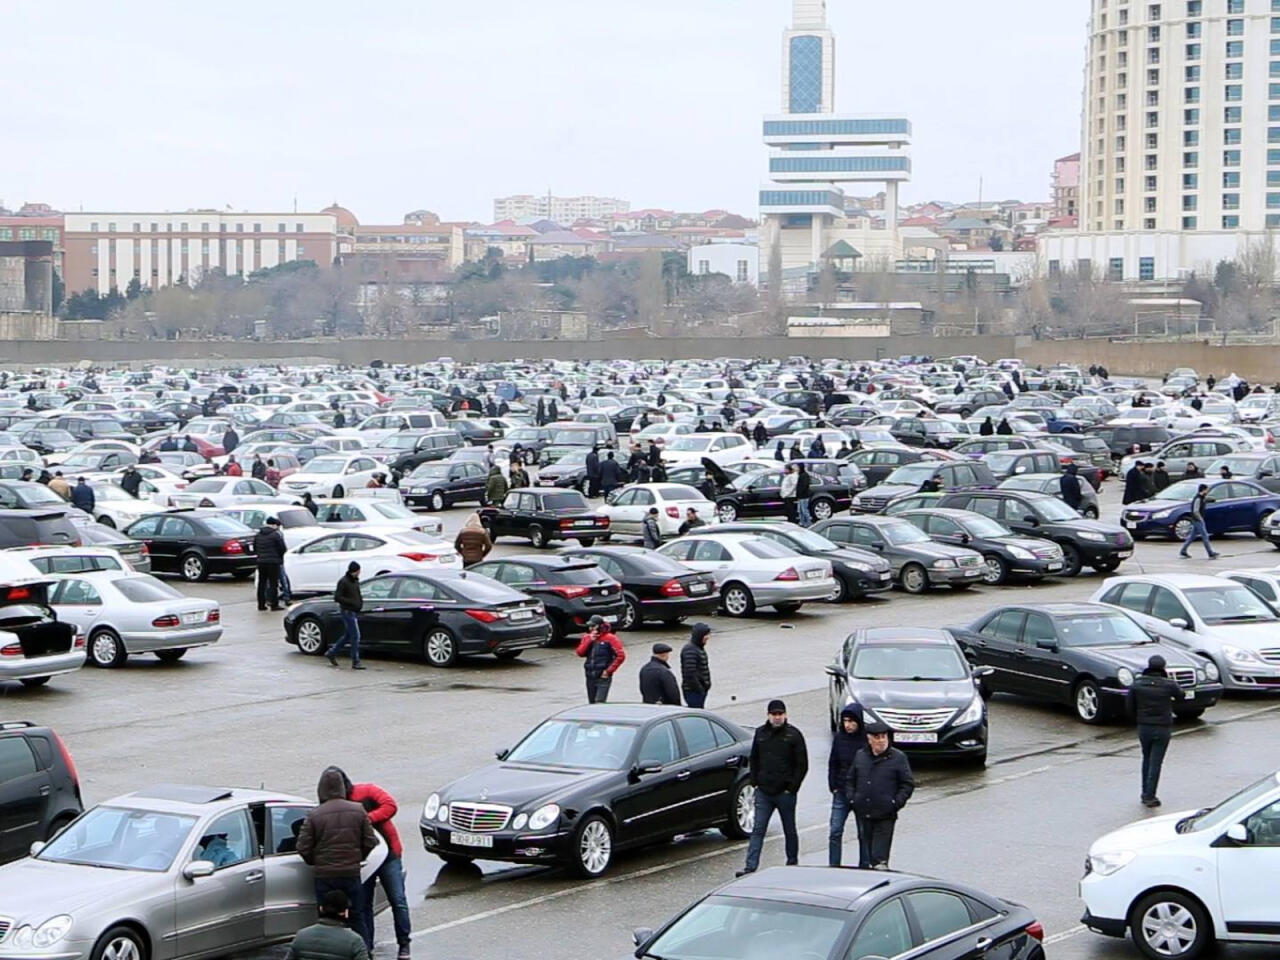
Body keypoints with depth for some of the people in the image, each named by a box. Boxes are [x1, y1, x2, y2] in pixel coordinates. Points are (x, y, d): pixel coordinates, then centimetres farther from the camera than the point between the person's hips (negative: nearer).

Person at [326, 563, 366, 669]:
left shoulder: (355, 581, 12)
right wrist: (351, 602, -23)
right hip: (348, 611, -9)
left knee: (347, 636, 16)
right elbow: (337, 597, -18)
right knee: (355, 636, -9)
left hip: (354, 612, 9)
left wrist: (360, 599, 4)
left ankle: (331, 653, 29)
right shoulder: (343, 582, -14)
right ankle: (355, 662, -5)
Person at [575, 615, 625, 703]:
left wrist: (609, 671, -11)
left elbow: (621, 655, -11)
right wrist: (589, 640, -12)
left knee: (599, 704, -17)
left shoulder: (610, 638, -7)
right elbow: (580, 653, -2)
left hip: (603, 677, -6)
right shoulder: (587, 637, 9)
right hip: (590, 677, 6)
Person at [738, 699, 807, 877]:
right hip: (763, 792, 3)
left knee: (789, 831, 10)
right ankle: (750, 866, -6)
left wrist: (792, 787, -10)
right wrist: (755, 782, 6)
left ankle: (792, 863, 23)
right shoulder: (760, 733, 8)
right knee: (758, 830, -2)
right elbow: (754, 760, 17)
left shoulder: (793, 735, -4)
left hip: (785, 793, -3)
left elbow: (802, 765, -4)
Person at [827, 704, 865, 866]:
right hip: (841, 793, 3)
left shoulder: (867, 739, -9)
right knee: (835, 832, 0)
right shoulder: (839, 738, 3)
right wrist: (833, 787, 3)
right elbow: (833, 764, 11)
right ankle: (833, 867, 6)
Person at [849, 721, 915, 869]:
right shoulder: (860, 756, 10)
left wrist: (897, 802, -10)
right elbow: (851, 781, 20)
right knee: (864, 850, 11)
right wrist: (852, 798, 5)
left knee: (880, 856, -9)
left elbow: (908, 784, 2)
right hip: (863, 813, 4)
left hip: (885, 817, -4)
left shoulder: (898, 758, 0)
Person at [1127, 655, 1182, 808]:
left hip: (1143, 727, 3)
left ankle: (1146, 793, 22)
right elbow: (1180, 697, 8)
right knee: (1155, 762, 1)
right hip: (1162, 728, -3)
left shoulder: (1137, 685, -4)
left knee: (1147, 759, 19)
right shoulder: (1169, 685, -10)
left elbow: (1129, 706, -1)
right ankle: (1149, 796, 0)